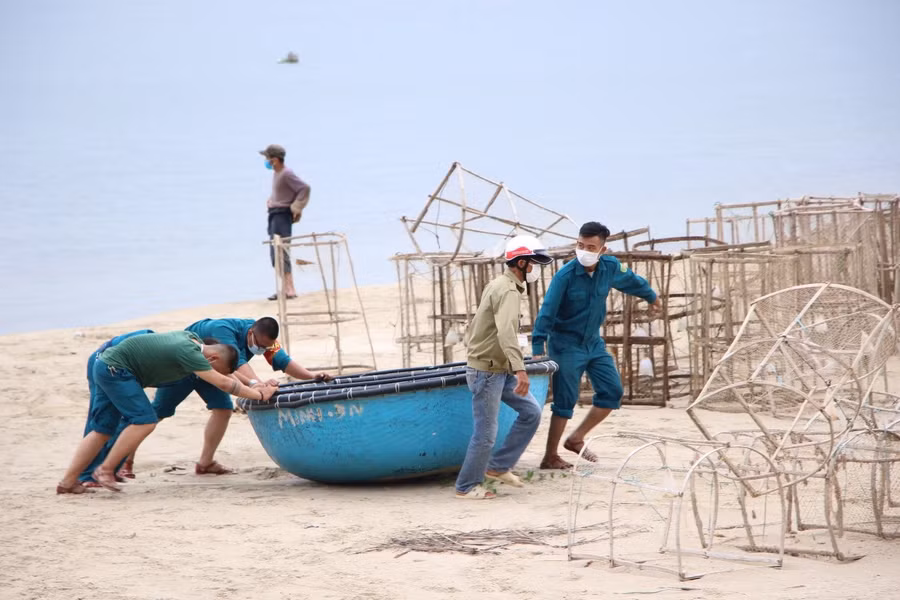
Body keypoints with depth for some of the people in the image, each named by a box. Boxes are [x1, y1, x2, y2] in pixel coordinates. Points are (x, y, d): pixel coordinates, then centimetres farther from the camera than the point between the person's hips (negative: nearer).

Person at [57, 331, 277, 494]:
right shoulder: (189, 352, -22)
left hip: (105, 366, 10)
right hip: (115, 369, -10)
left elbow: (225, 374, 22)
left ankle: (68, 481, 11)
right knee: (144, 421, -14)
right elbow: (222, 382, -21)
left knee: (102, 428, 11)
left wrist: (252, 386, 18)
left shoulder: (193, 338, 7)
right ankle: (105, 470, -9)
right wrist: (259, 395, -14)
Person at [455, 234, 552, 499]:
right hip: (487, 371, -10)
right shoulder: (508, 291, -20)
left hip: (500, 370, 10)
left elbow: (476, 324, 21)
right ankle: (467, 486, 11)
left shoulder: (497, 285, 11)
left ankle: (498, 466, 15)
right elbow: (506, 331, -36)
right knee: (486, 432, -3)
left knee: (531, 412, 9)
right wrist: (520, 369, -46)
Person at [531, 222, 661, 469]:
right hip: (566, 345, -6)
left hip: (594, 343, 6)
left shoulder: (610, 267, -6)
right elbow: (547, 312, -22)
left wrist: (651, 296, 34)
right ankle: (550, 456, 5)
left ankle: (576, 439, 17)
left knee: (612, 392, 3)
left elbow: (631, 281, 17)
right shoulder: (565, 275, -22)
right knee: (565, 401, -6)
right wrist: (537, 349, -26)